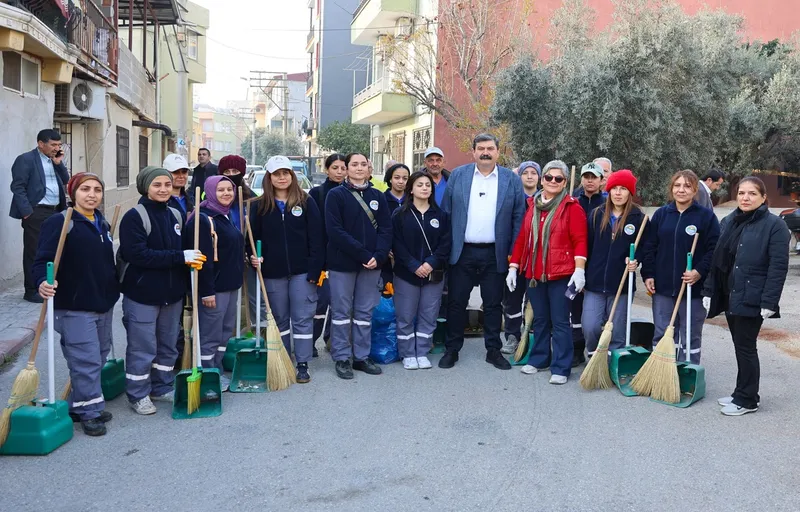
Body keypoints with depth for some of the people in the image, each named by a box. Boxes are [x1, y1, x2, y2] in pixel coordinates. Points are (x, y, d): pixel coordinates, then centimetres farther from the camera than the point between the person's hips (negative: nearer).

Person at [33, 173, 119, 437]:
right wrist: (43, 282, -37)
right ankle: (89, 412, 7)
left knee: (99, 357, 15)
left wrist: (115, 287, 23)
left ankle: (80, 405, 28)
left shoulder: (102, 224, 11)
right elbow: (43, 259, -20)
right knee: (86, 361, -6)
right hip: (75, 306, -8)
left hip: (104, 304, 8)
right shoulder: (59, 222, -12)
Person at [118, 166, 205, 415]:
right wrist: (180, 257, -25)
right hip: (142, 294, -7)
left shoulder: (175, 215, 9)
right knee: (142, 348, 1)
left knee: (168, 346, 16)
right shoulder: (135, 216, -13)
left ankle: (162, 388, 31)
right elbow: (137, 254, -23)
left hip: (172, 293, 7)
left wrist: (193, 258, -1)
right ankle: (138, 395, 16)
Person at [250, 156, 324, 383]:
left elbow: (316, 238, -4)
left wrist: (315, 269, -10)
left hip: (302, 271, -2)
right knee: (279, 319, 12)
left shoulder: (306, 203, 0)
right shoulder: (260, 206, 4)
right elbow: (253, 237, 7)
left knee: (302, 319, 1)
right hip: (273, 273, 2)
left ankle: (302, 364, 8)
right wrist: (253, 257, -12)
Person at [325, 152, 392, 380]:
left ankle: (362, 357, 20)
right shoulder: (336, 195, -4)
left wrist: (378, 256, -13)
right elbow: (335, 231, -13)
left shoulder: (378, 196, 9)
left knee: (365, 312, 10)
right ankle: (342, 358, 13)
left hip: (372, 263, 4)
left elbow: (386, 229, 3)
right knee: (342, 311, 3)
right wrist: (362, 254, -18)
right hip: (343, 262, -4)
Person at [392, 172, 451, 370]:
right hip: (406, 273, -2)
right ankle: (408, 354, 15)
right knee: (406, 316, 2)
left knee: (428, 316, 6)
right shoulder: (400, 215, 0)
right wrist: (414, 265, -16)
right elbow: (397, 243, -7)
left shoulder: (440, 215, 7)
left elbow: (445, 243, 0)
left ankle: (422, 353, 18)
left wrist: (432, 263, -14)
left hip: (434, 274, 2)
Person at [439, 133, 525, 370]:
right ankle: (452, 349, 18)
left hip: (494, 253, 0)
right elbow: (446, 212, 4)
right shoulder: (457, 175, 4)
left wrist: (513, 252, -3)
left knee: (493, 304, 8)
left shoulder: (512, 180, 4)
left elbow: (518, 217, 3)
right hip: (462, 252, 0)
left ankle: (493, 350, 20)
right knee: (456, 302, 6)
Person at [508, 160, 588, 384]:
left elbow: (580, 240, -10)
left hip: (561, 274, -5)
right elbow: (522, 238, 12)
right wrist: (513, 267, 9)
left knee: (560, 322, 0)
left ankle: (561, 368, 8)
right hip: (534, 273, 5)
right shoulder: (532, 205, 11)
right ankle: (539, 359, 30)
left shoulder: (572, 207, -4)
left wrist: (579, 270, -18)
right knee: (540, 320, 16)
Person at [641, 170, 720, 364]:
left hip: (693, 288, -3)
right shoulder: (661, 214, 6)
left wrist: (700, 271, -18)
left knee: (691, 338, 7)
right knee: (661, 336, 9)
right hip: (662, 287, 3)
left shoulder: (706, 216, -3)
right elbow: (649, 247, 7)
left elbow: (714, 249, -6)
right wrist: (648, 275, 0)